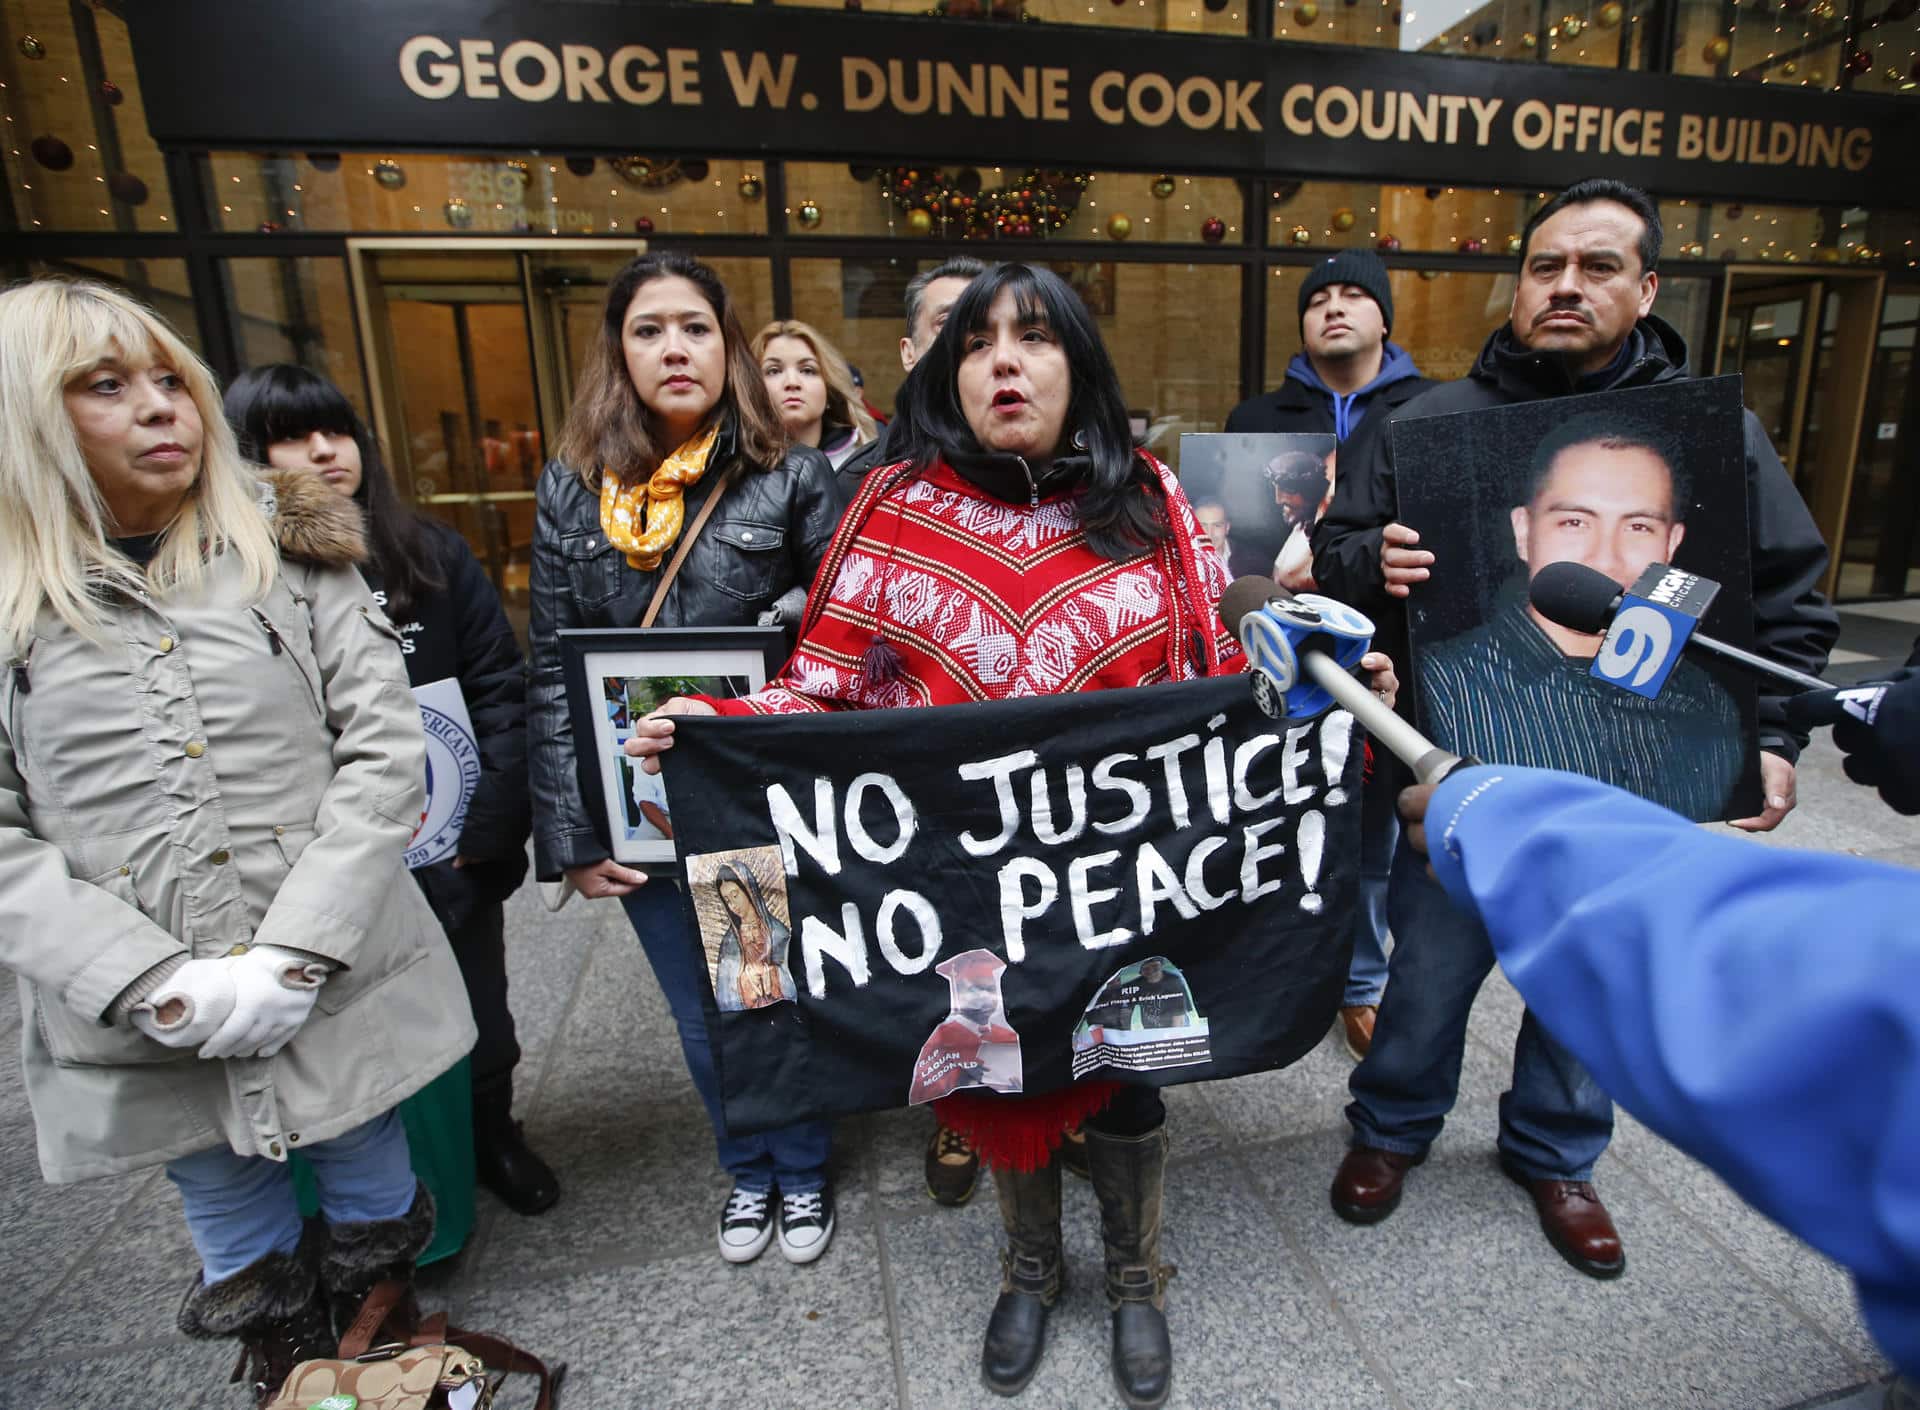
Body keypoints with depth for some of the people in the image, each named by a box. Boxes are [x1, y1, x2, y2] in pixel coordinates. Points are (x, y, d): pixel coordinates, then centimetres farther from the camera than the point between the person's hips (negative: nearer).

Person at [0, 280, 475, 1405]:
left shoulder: (292, 551, 1)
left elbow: (385, 748, -6)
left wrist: (294, 955, -14)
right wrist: (160, 983, -14)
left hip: (345, 995, 0)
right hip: (144, 1033, 0)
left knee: (375, 1221, 17)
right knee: (243, 1252, 18)